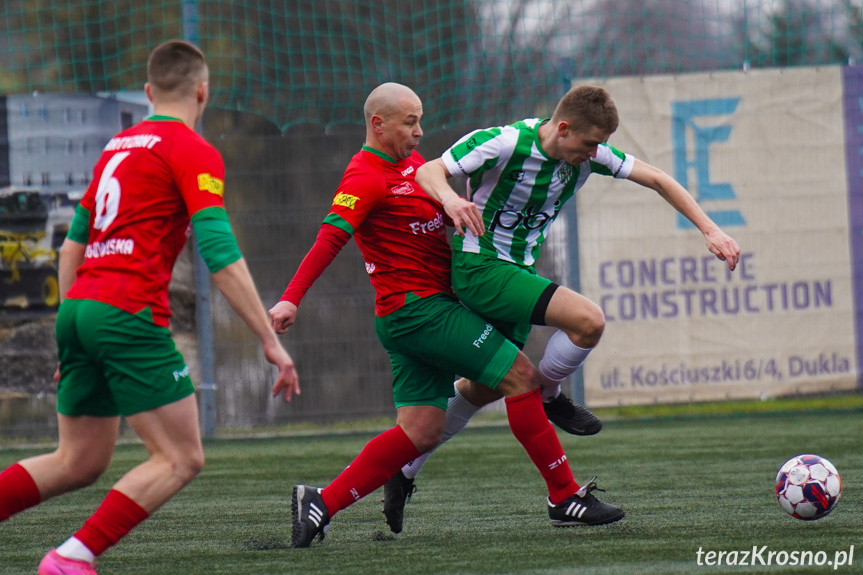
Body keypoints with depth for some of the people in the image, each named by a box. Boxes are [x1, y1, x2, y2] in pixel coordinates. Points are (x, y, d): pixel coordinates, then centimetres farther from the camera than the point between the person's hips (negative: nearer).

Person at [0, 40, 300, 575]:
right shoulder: (193, 152, -3)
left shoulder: (118, 146, 21)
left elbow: (72, 246, 25)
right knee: (181, 459, -4)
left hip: (77, 309, 8)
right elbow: (222, 257, -12)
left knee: (78, 462, 15)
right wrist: (271, 340, -10)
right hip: (129, 314, -8)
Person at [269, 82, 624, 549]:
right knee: (521, 376, -9)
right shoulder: (366, 177, -13)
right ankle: (565, 497, -3)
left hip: (422, 312, 10)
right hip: (418, 308, -10)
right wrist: (291, 299, -31)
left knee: (421, 431, 4)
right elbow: (330, 238, -22)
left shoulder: (410, 160, 16)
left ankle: (321, 502, 3)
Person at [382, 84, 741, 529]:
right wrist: (449, 198, -46)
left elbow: (656, 179, 1)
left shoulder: (589, 153, -4)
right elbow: (428, 172, -23)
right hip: (478, 265, -8)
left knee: (486, 385, 17)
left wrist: (710, 231, -7)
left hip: (519, 272, 8)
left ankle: (404, 473, 29)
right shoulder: (504, 144, -21)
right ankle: (547, 394, 3)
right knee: (588, 320, -24)